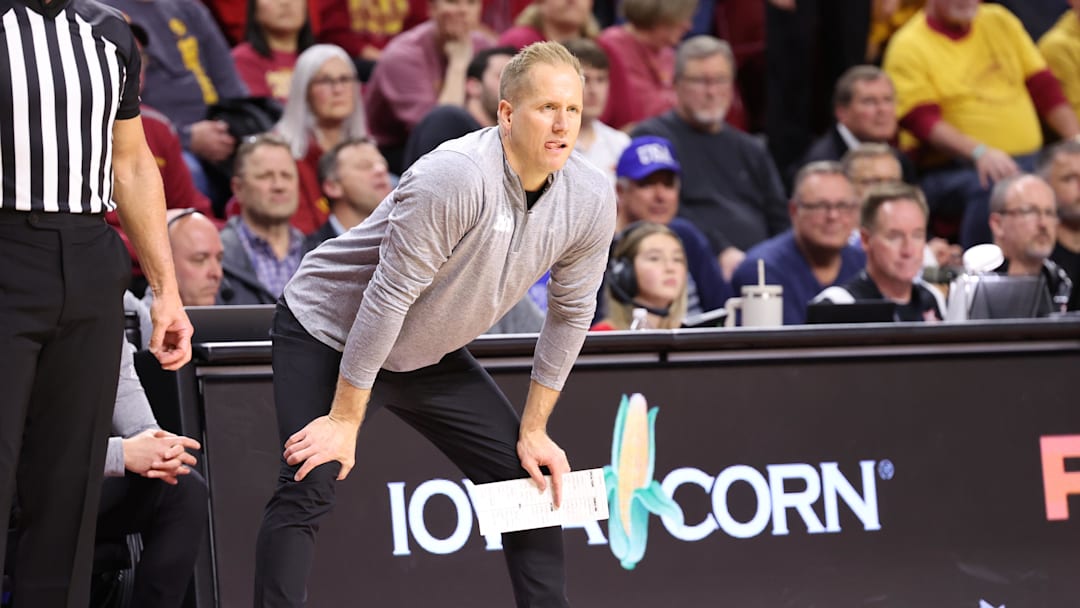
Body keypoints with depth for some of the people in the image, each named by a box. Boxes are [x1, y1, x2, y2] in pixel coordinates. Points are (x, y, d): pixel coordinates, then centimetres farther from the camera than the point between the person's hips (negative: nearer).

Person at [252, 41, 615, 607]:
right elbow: (388, 297, -29)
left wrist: (534, 431, 3)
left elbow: (570, 315, 2)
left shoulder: (590, 200, -13)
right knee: (308, 489, -22)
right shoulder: (454, 178, -34)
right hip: (331, 332, -7)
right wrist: (345, 420, -25)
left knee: (532, 480, 3)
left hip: (431, 354, 7)